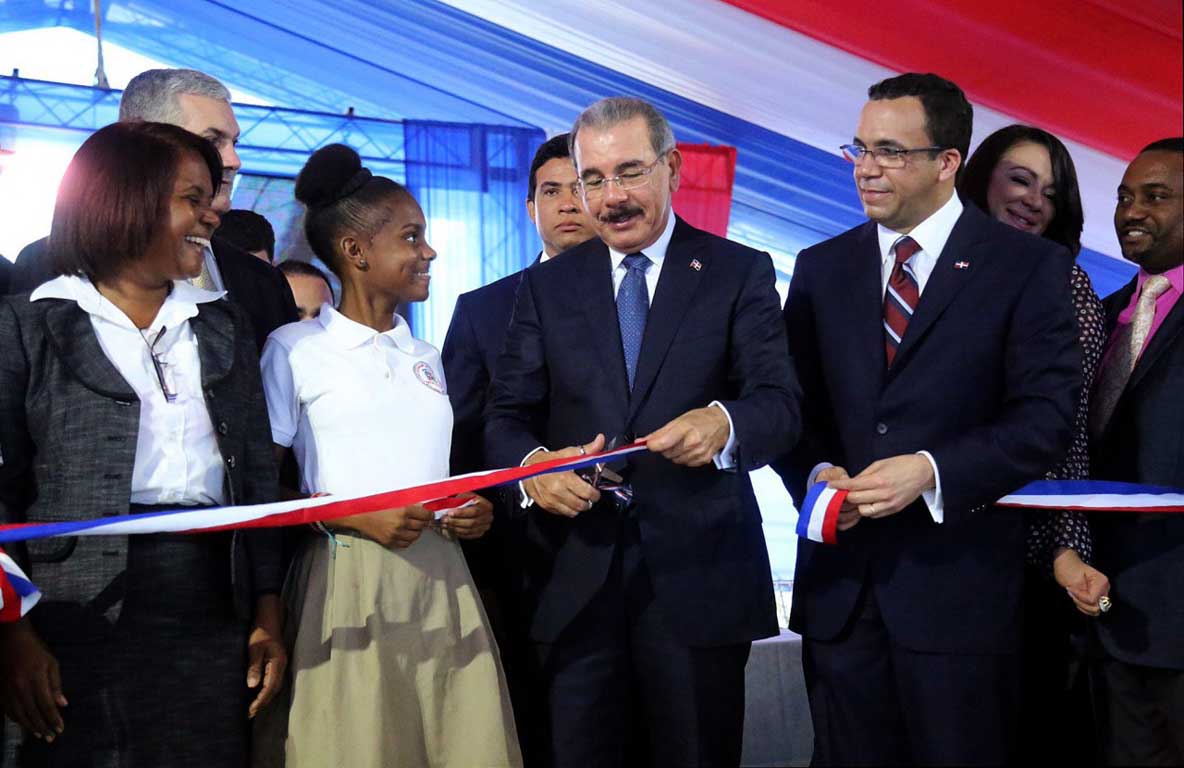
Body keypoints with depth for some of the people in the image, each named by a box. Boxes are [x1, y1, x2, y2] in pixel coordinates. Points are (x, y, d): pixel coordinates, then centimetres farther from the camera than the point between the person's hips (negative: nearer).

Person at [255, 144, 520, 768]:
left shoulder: (425, 358, 17)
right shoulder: (293, 348, -1)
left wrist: (472, 511, 1)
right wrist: (357, 516, -15)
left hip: (439, 581, 5)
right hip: (346, 583, -5)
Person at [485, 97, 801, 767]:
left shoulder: (740, 273, 3)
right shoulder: (546, 286, 10)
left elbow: (780, 404, -7)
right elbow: (507, 415, 5)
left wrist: (724, 423, -30)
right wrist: (533, 463, -18)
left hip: (697, 572, -2)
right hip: (576, 578, 2)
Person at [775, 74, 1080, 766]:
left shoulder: (1029, 267, -3)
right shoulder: (821, 269, 10)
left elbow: (1046, 417, -9)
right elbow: (793, 404, 10)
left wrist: (932, 472, -21)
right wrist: (815, 472, -11)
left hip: (959, 582, -3)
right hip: (840, 579, 4)